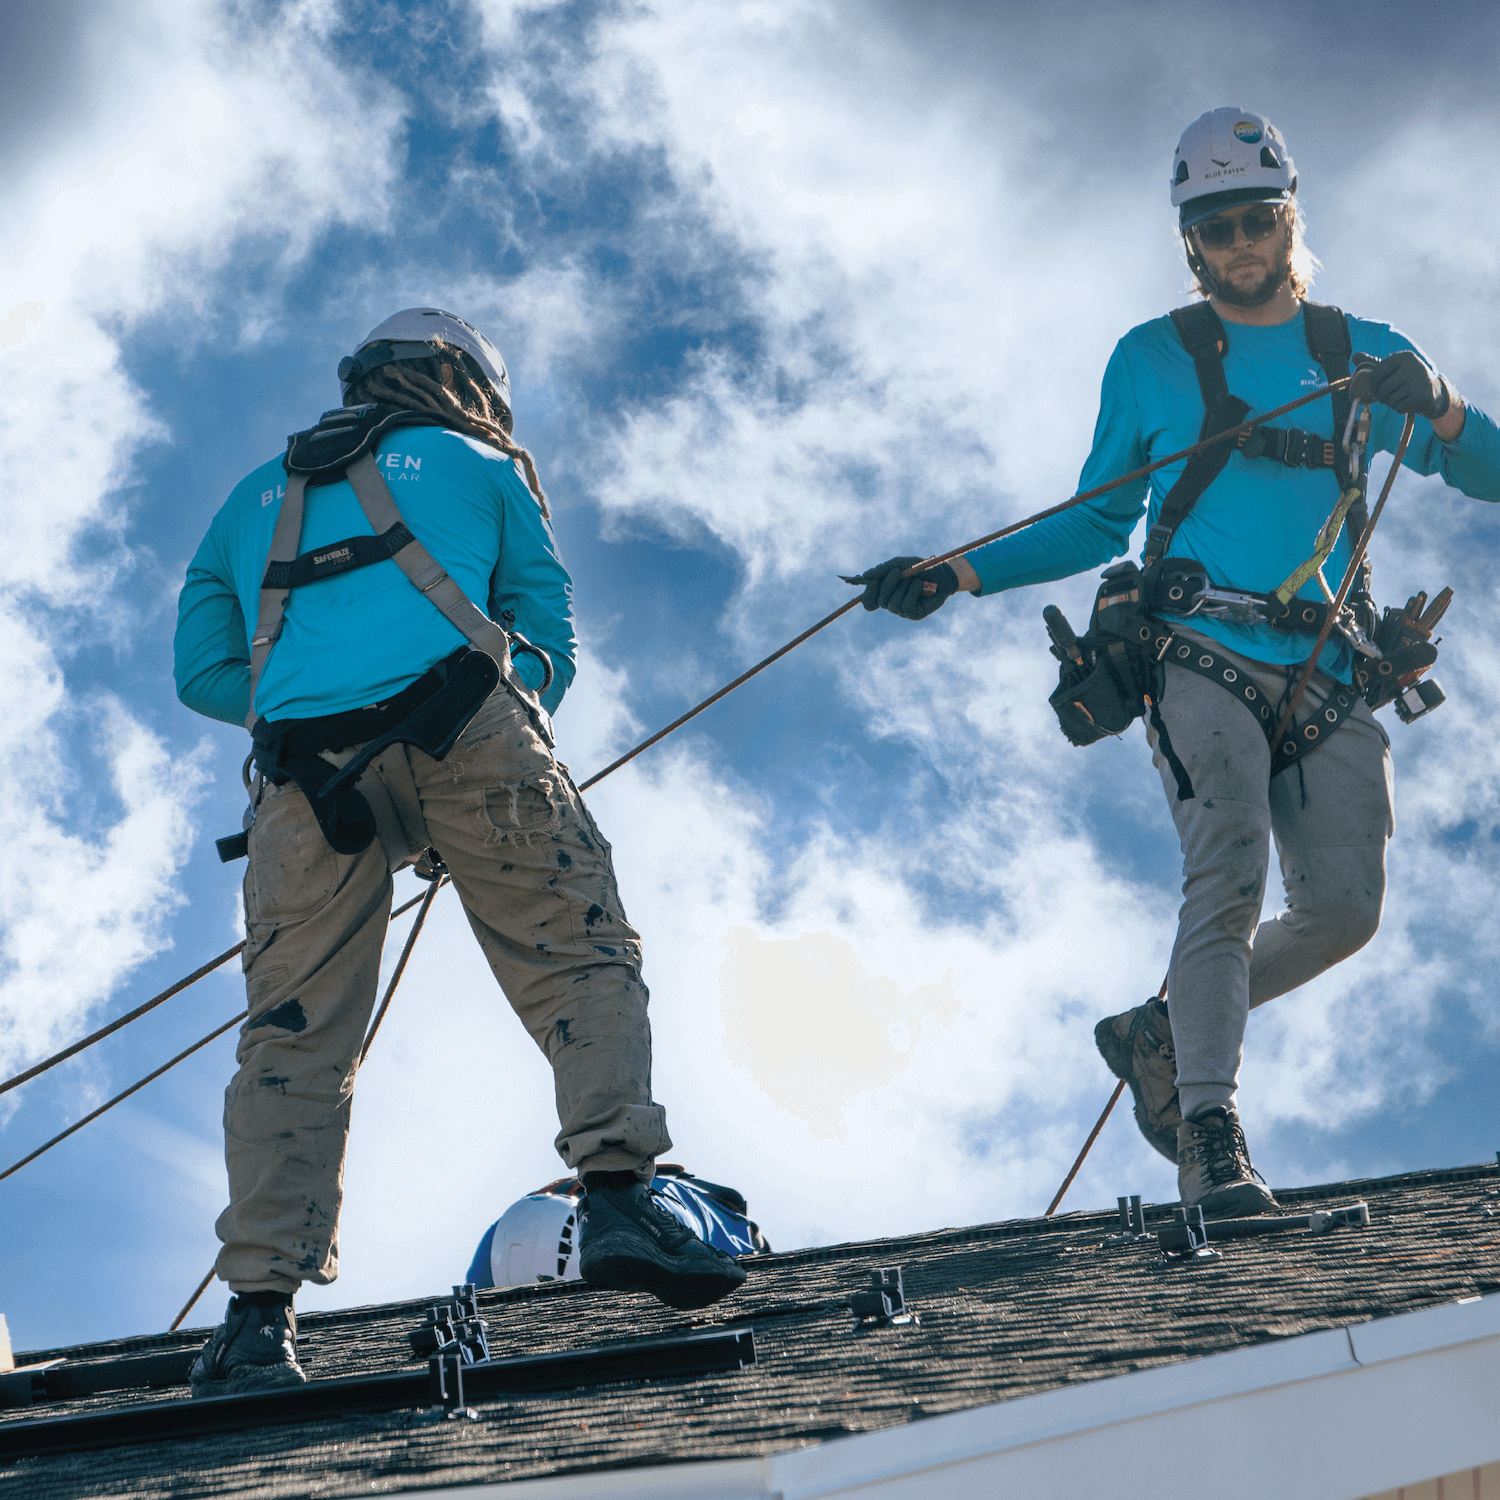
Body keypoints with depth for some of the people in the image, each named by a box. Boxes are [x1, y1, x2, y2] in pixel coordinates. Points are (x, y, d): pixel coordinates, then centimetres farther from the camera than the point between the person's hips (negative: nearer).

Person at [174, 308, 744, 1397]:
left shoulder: (254, 499, 33)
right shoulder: (484, 468, 26)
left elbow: (202, 671, 27)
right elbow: (548, 647, 20)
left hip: (306, 767, 2)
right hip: (466, 726, -2)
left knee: (295, 1037, 1)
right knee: (583, 958, 4)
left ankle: (260, 1310, -9)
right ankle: (617, 1195, -16)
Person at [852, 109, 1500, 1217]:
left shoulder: (1361, 354, 17)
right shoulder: (1151, 360, 13)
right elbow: (1098, 525, 19)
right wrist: (960, 574, 8)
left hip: (1332, 675, 3)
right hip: (1204, 657, -3)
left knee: (1343, 908, -11)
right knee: (1228, 877, -23)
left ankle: (1159, 1035, 11)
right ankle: (1212, 1141, -28)